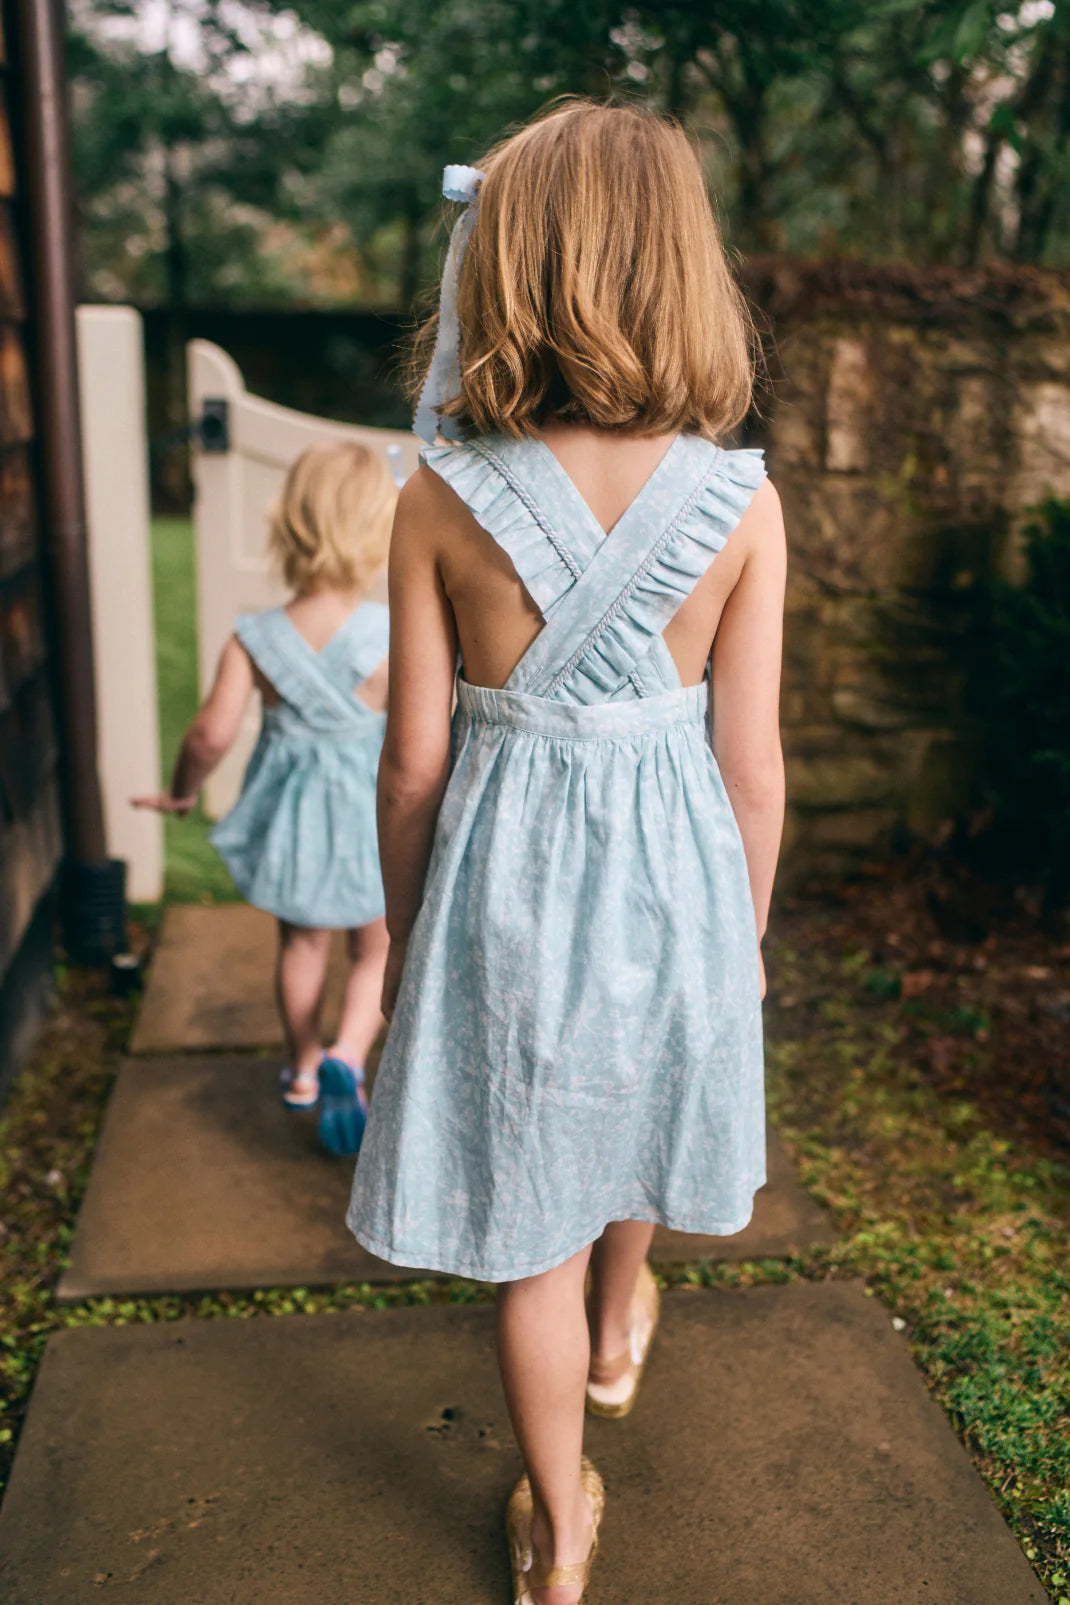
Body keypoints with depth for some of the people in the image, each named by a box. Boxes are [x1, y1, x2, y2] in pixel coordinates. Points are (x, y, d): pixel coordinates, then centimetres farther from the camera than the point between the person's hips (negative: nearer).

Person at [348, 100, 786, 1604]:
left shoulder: (440, 501, -13)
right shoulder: (742, 503, -11)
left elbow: (415, 761, -9)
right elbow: (752, 767, -7)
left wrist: (403, 931, 7)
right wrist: (748, 925, 10)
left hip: (503, 873, -1)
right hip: (674, 864, 2)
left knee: (530, 1214, 14)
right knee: (632, 1106, 31)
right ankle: (619, 1338, 59)